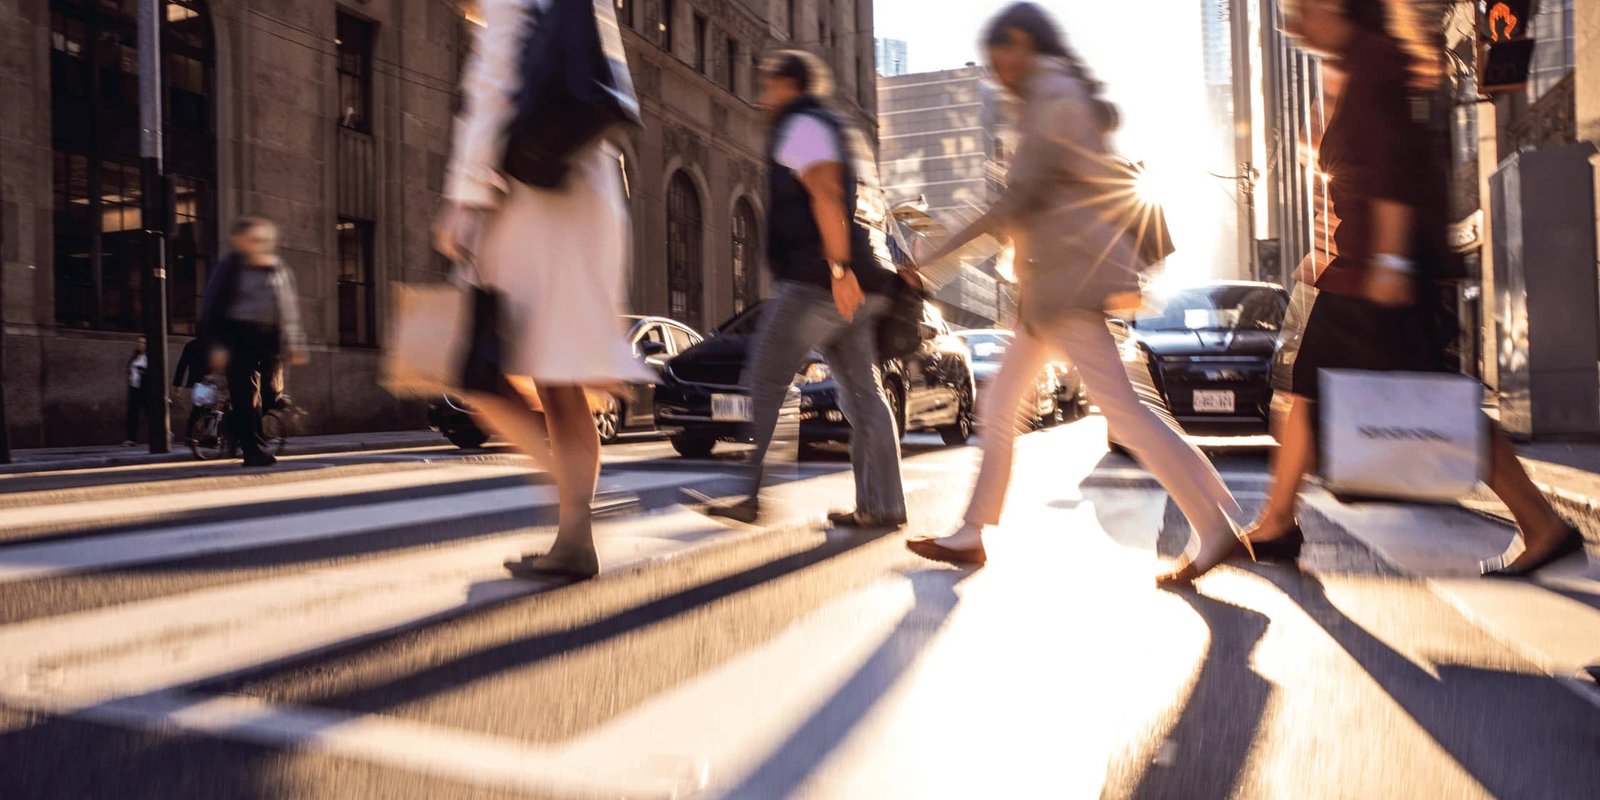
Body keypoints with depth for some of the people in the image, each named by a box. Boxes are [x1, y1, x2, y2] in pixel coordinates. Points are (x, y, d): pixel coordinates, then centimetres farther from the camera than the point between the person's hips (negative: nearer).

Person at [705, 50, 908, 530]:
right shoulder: (842, 132, 28)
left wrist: (839, 267, -25)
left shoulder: (801, 127, -2)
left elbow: (826, 194, -17)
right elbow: (872, 207, 28)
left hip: (818, 280, -10)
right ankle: (882, 505, 6)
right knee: (863, 391, 6)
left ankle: (754, 496, -7)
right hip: (858, 283, 10)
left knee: (765, 382, -6)